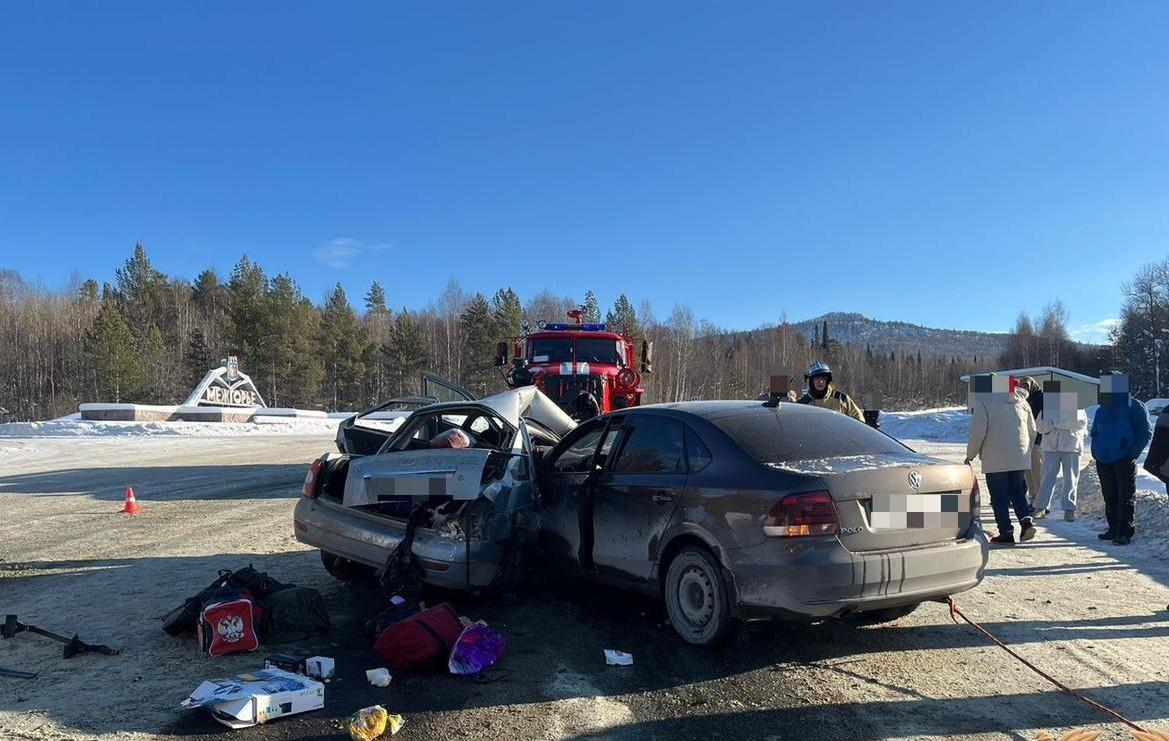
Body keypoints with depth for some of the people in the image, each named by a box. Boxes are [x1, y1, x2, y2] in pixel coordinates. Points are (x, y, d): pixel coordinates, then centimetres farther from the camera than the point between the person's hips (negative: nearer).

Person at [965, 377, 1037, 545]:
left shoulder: (983, 401, -6)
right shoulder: (1020, 400, 12)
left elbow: (978, 431, -13)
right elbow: (1033, 430, 16)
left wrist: (970, 454, -2)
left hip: (995, 460, -5)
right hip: (1020, 459, 5)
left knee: (1000, 496, 2)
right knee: (1018, 491, 17)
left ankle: (1006, 533, 3)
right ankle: (1026, 520, -3)